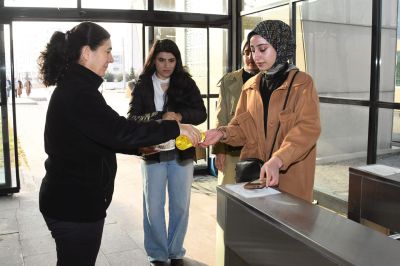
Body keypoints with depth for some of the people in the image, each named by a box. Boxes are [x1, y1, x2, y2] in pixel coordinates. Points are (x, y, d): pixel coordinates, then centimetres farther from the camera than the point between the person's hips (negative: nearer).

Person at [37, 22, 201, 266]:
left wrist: (140, 146, 8)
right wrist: (175, 128, -21)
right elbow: (119, 130, -28)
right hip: (74, 204, -10)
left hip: (73, 199, 10)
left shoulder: (73, 88, 12)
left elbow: (102, 136, 16)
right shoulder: (77, 92, -22)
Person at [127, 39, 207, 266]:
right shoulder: (142, 86, 0)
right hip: (153, 153, -1)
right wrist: (161, 119, -26)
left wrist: (180, 116, -25)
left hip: (182, 152, 1)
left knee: (180, 206, 10)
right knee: (154, 207, 5)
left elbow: (201, 113, -5)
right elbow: (132, 119, -7)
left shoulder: (186, 83, 2)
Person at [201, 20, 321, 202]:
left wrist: (277, 160, -31)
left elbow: (308, 128, -17)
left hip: (290, 177, -4)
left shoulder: (302, 83, -6)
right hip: (253, 172, 4)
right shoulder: (250, 86, 10)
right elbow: (242, 128, 10)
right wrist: (223, 133, -12)